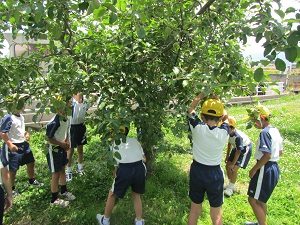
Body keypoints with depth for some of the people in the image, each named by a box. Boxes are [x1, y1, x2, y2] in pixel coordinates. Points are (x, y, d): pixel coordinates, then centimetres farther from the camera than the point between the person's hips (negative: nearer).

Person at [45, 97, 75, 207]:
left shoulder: (67, 118, -2)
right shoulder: (55, 121, -28)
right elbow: (49, 138, -22)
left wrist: (67, 142, -1)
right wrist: (62, 144, -15)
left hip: (62, 148, 8)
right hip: (54, 149, -8)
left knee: (62, 170, 21)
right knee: (56, 174, 3)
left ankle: (64, 191, 39)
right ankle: (54, 199, 19)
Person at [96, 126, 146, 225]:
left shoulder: (114, 143, 19)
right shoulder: (135, 140, 23)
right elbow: (143, 158, 15)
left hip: (124, 169, -2)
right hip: (140, 168, 3)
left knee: (112, 194, 24)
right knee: (136, 195, 30)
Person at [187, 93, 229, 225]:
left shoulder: (198, 128, -17)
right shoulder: (224, 132, -15)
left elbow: (191, 109, 0)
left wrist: (202, 94, 6)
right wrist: (217, 101, 10)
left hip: (197, 171, 1)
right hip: (215, 174, 0)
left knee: (194, 209, 19)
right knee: (216, 214, 15)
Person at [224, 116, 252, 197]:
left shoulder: (238, 136, -38)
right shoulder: (229, 133, -18)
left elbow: (238, 151, -30)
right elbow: (229, 143, 3)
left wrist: (233, 163, -23)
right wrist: (227, 156, 7)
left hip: (245, 148, -8)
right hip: (237, 148, 8)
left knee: (234, 168, -14)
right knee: (228, 166, 6)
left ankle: (231, 188, 3)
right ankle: (231, 185, 23)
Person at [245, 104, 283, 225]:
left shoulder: (265, 132, -20)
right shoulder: (275, 130, 9)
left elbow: (267, 155, -26)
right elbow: (280, 152, 18)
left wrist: (254, 169, -17)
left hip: (265, 169, -10)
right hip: (274, 167, 10)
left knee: (253, 199, 0)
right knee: (260, 200, 23)